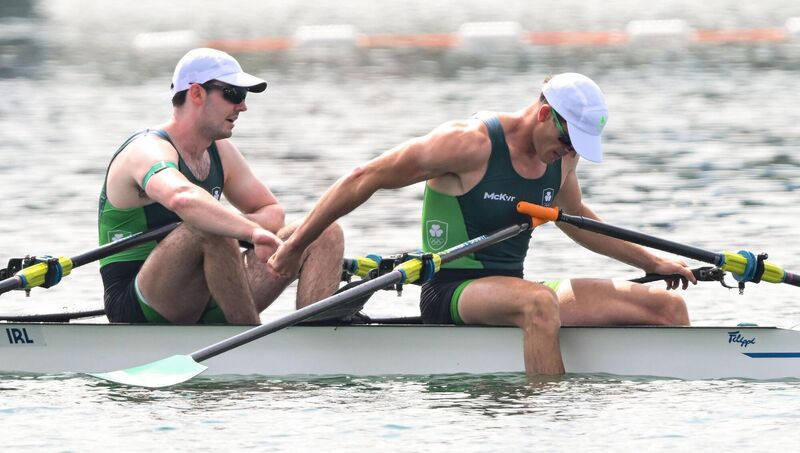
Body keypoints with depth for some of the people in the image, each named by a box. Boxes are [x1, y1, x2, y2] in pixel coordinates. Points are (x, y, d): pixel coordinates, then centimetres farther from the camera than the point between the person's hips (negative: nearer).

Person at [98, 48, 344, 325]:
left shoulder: (220, 151, 13)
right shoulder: (148, 150, -16)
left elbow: (272, 212, 17)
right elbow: (182, 199, -40)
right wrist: (251, 231, -50)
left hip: (203, 307, 9)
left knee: (325, 233, -1)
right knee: (211, 232, -39)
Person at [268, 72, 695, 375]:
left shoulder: (561, 156, 8)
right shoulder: (470, 144, -15)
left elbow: (575, 218, 30)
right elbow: (365, 179, -9)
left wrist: (652, 261, 25)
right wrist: (295, 246, -5)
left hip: (509, 292, 8)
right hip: (450, 293, -8)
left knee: (669, 308, -6)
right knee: (539, 303, -43)